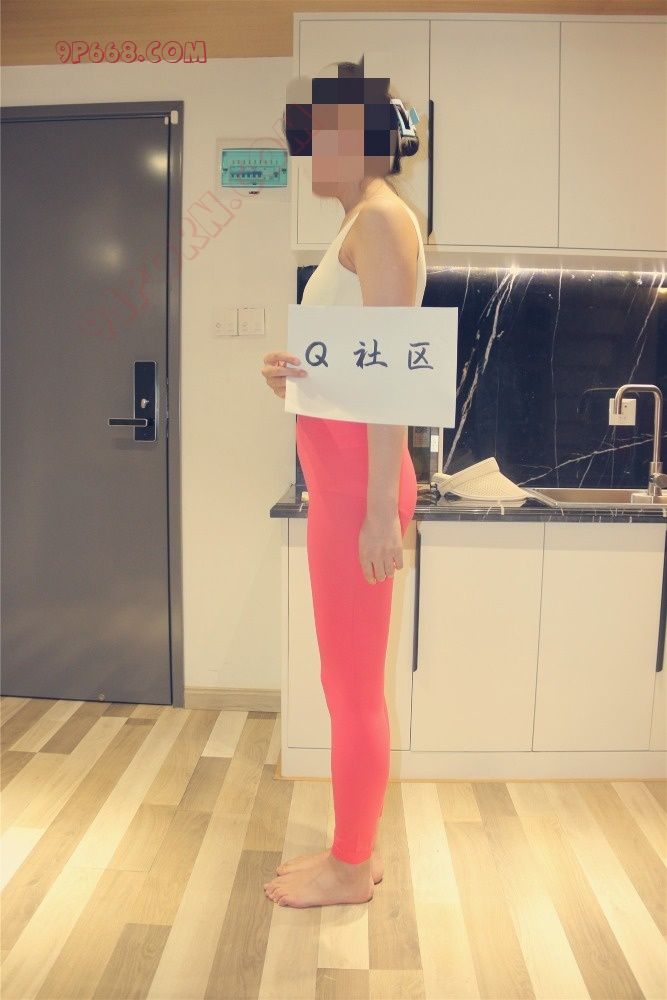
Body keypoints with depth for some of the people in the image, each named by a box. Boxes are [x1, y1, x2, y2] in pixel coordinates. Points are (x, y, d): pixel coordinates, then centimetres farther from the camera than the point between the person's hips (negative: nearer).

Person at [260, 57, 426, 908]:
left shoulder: (382, 216, -9)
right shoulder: (360, 223, 20)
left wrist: (380, 511, -19)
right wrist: (292, 374, 4)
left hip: (359, 476, -10)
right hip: (337, 470, 10)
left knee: (354, 685, 3)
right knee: (350, 679, 16)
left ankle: (351, 868, 23)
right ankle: (353, 849, 33)